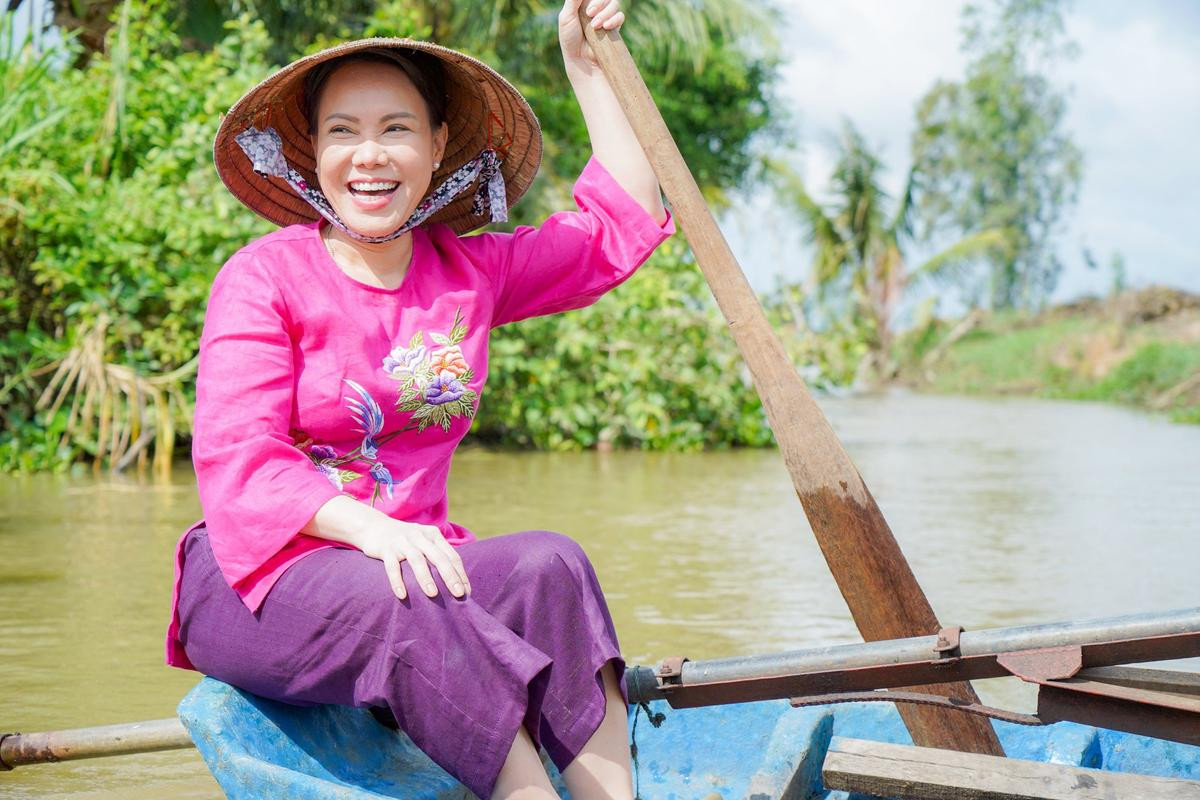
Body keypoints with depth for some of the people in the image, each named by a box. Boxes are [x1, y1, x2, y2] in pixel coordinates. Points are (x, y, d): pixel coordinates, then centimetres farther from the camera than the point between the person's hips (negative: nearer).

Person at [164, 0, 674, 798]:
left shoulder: (470, 272, 13)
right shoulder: (263, 278, -4)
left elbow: (624, 224, 18)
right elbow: (240, 460, -14)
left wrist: (586, 66, 17)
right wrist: (368, 527, -31)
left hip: (408, 560, 5)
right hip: (260, 582, -4)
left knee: (550, 564, -26)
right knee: (398, 602, -37)